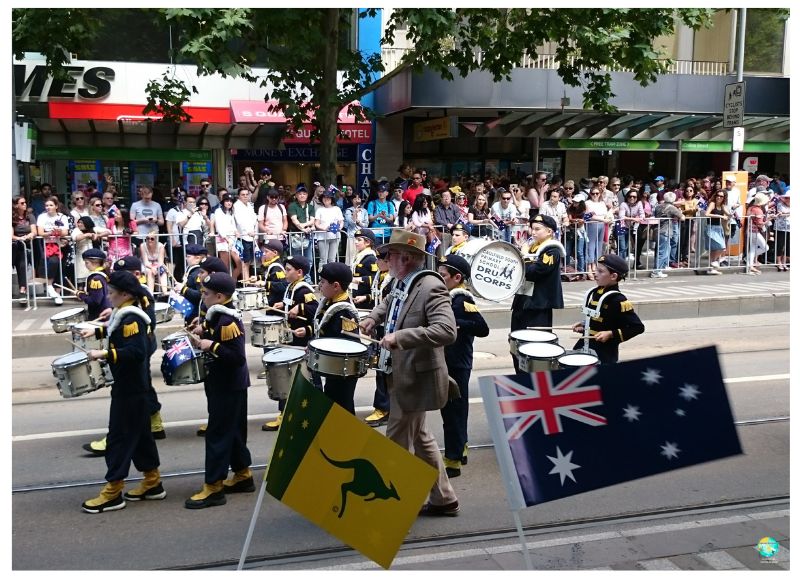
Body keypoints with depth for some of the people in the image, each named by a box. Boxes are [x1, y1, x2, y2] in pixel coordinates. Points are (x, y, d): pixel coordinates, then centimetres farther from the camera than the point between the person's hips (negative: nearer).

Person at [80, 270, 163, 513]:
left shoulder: (131, 318, -20)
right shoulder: (125, 314, 9)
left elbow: (136, 351, -30)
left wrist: (104, 354, -32)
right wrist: (98, 331, 24)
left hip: (129, 388, -10)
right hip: (132, 385, 10)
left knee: (119, 436, -4)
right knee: (140, 433, 15)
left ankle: (112, 494, 4)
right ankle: (152, 483, 24)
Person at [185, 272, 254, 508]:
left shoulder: (228, 322, -23)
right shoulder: (218, 316, 7)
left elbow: (238, 358, -26)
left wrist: (211, 346, -28)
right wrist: (202, 333, 4)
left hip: (228, 388, -10)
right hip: (224, 385, 10)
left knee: (217, 434, -4)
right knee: (233, 431, 17)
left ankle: (213, 488, 3)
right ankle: (243, 476, 29)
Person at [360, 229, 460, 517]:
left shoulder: (431, 287, -22)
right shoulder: (401, 283, 5)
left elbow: (447, 331, -32)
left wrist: (401, 337, -33)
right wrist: (374, 317, 10)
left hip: (417, 378, -10)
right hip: (402, 374, 10)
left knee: (397, 443, 2)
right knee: (419, 438, 20)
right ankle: (443, 499, 33)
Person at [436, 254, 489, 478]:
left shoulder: (463, 300, -18)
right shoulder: (449, 297, 8)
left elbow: (482, 329, -27)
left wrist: (455, 323, -33)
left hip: (457, 366, -9)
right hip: (447, 363, 9)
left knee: (454, 411, -1)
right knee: (449, 408, 20)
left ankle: (453, 461, 7)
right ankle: (460, 448, 35)